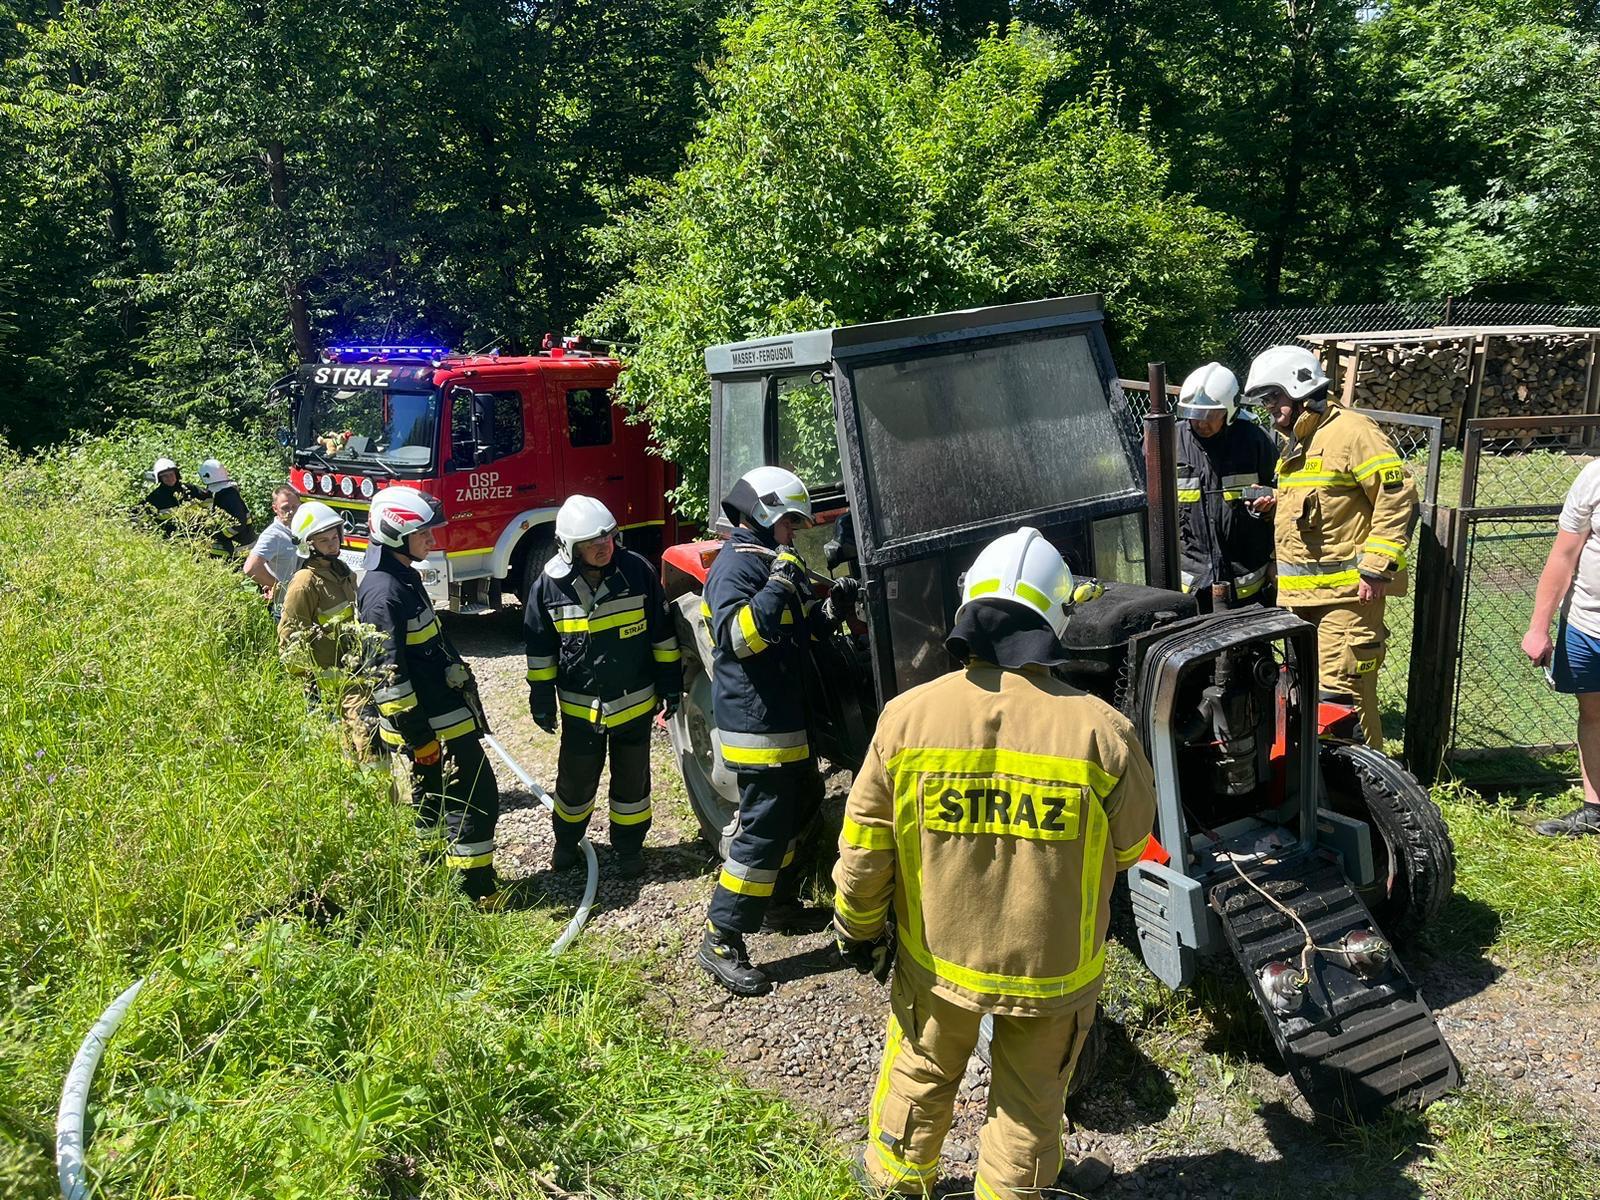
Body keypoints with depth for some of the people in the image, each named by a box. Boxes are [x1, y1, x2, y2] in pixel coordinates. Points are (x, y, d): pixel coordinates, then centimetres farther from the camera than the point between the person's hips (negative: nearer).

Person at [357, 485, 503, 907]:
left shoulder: (403, 578, 11)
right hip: (432, 723, -10)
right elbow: (389, 676, -23)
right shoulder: (384, 593, -21)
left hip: (446, 711, 10)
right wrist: (418, 737, -21)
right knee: (476, 798, -4)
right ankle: (477, 890, 4)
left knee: (435, 801, 19)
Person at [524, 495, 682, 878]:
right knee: (575, 780, 15)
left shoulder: (637, 571, -12)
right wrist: (541, 700, 2)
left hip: (635, 701, 0)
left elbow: (662, 633, -2)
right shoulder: (551, 584, -11)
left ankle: (629, 847, 32)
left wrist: (670, 685, 0)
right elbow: (540, 648, 0)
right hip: (579, 707, 0)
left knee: (631, 781, 14)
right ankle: (567, 841, 40)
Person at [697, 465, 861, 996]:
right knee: (764, 828, -9)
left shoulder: (775, 563, 15)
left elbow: (794, 633, 23)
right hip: (756, 723, -11)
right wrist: (780, 584, -30)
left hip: (786, 717, 11)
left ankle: (780, 902, 39)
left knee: (799, 805, 23)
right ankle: (721, 943, -1)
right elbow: (737, 637, -30)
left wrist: (828, 612, 5)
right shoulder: (736, 565, -16)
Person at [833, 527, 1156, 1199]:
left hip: (937, 955, 2)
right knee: (1031, 1097, 23)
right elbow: (1129, 846, -4)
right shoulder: (1101, 731, -21)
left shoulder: (908, 716, -17)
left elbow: (864, 846, -8)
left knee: (921, 1072, 27)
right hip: (1054, 966, -1)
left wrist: (859, 929, 9)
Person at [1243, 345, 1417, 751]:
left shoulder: (1351, 432, -11)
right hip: (1301, 593, 10)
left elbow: (1398, 497, -17)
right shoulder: (1296, 443, 19)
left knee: (1341, 692, -10)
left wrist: (1376, 567, -20)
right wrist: (1277, 502, 14)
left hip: (1346, 591, -10)